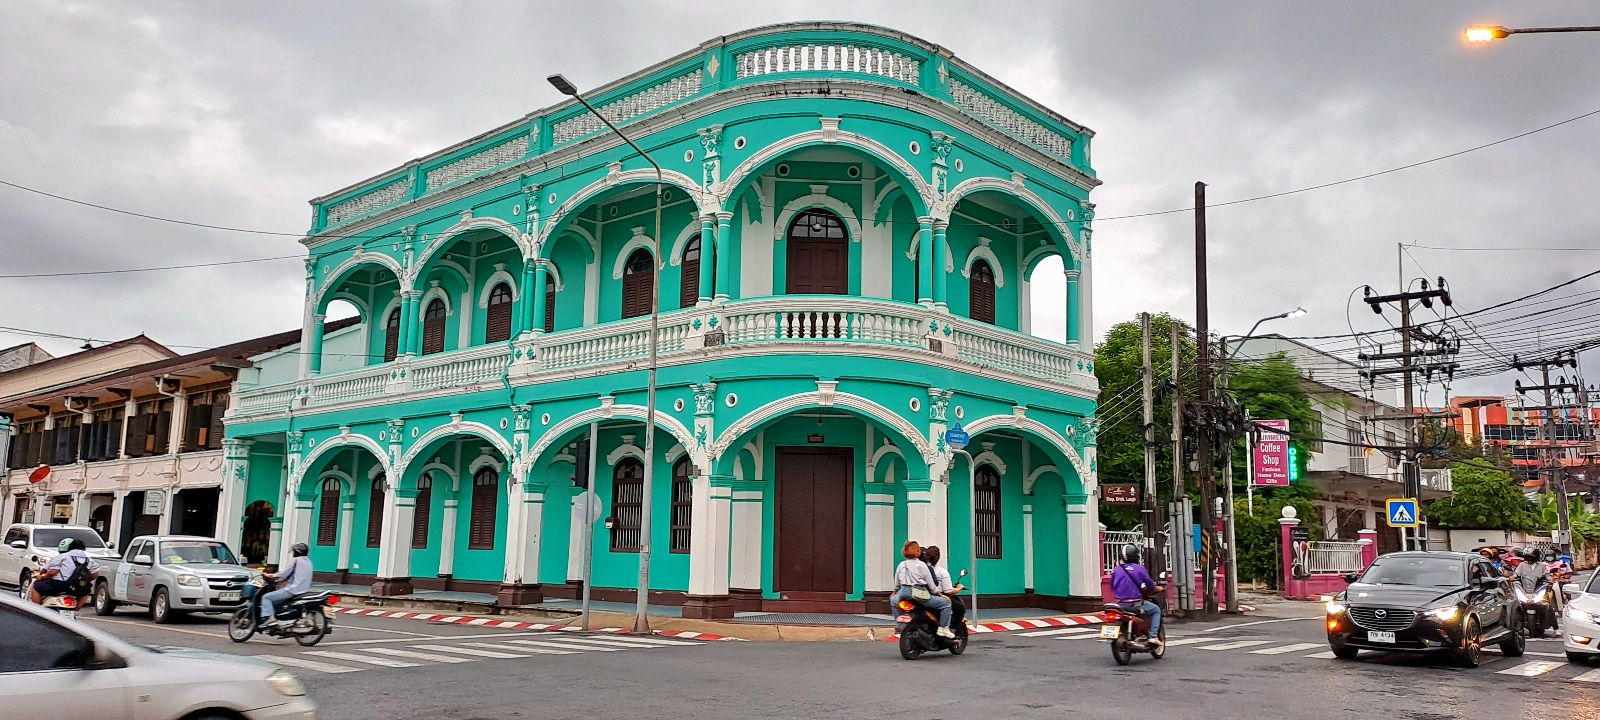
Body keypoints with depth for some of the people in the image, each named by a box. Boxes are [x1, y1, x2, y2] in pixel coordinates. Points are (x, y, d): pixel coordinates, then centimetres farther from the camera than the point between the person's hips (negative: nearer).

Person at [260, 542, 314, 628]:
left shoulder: (295, 560, -6)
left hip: (293, 589, -9)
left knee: (266, 597, -6)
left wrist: (271, 576, 5)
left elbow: (284, 573, -7)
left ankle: (271, 618, -20)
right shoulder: (308, 561, 17)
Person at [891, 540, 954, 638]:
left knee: (892, 600, 38)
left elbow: (897, 583, 20)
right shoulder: (922, 565, 0)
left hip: (903, 592, 5)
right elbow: (931, 583, 1)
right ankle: (943, 628, -4)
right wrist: (940, 594, 12)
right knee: (945, 602, 0)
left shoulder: (901, 565, 13)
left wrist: (894, 593, 39)